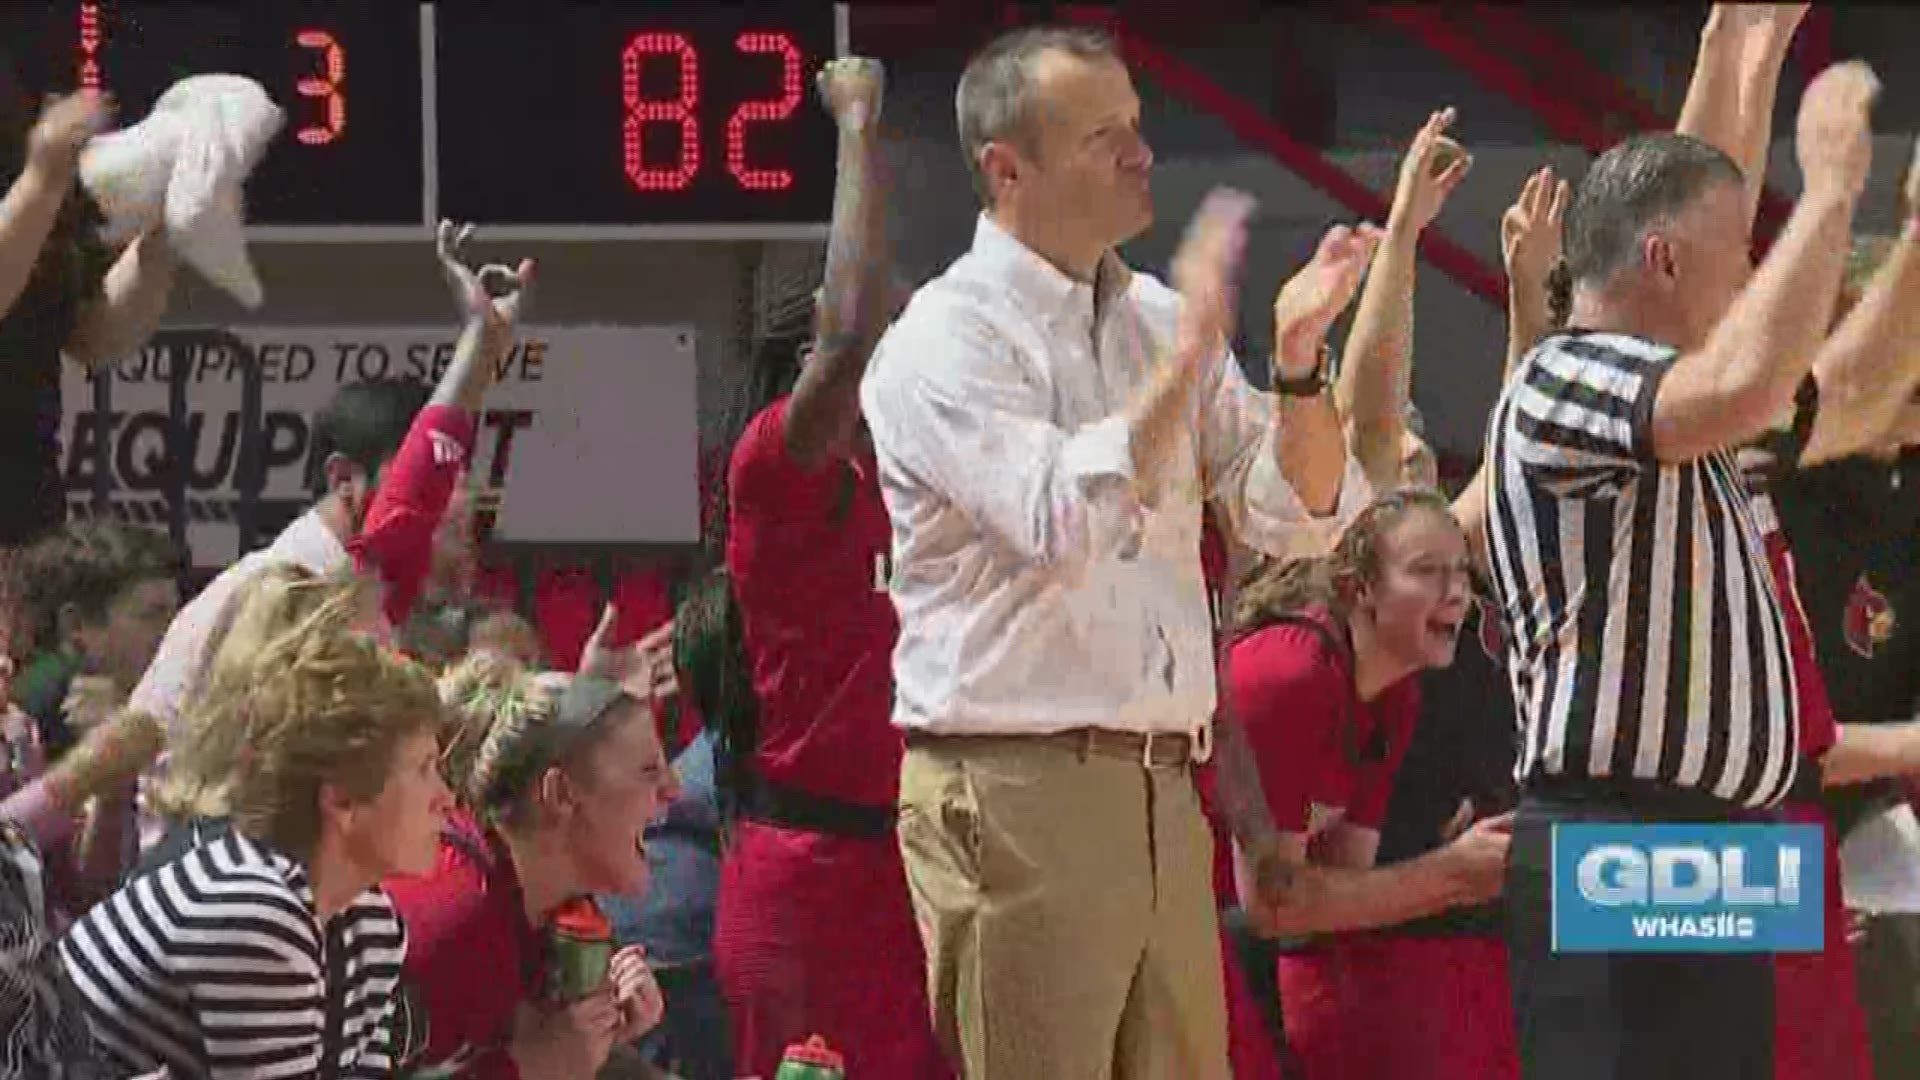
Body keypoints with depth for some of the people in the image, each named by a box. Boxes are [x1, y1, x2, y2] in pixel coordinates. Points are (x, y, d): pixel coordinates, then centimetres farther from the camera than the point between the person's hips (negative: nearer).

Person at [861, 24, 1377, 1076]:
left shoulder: (1158, 320, 14)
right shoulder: (944, 343, -7)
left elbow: (1299, 515, 11)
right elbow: (1065, 518, -23)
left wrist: (1299, 360, -6)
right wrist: (1185, 356, -19)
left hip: (1162, 793, 7)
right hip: (1016, 793, -7)